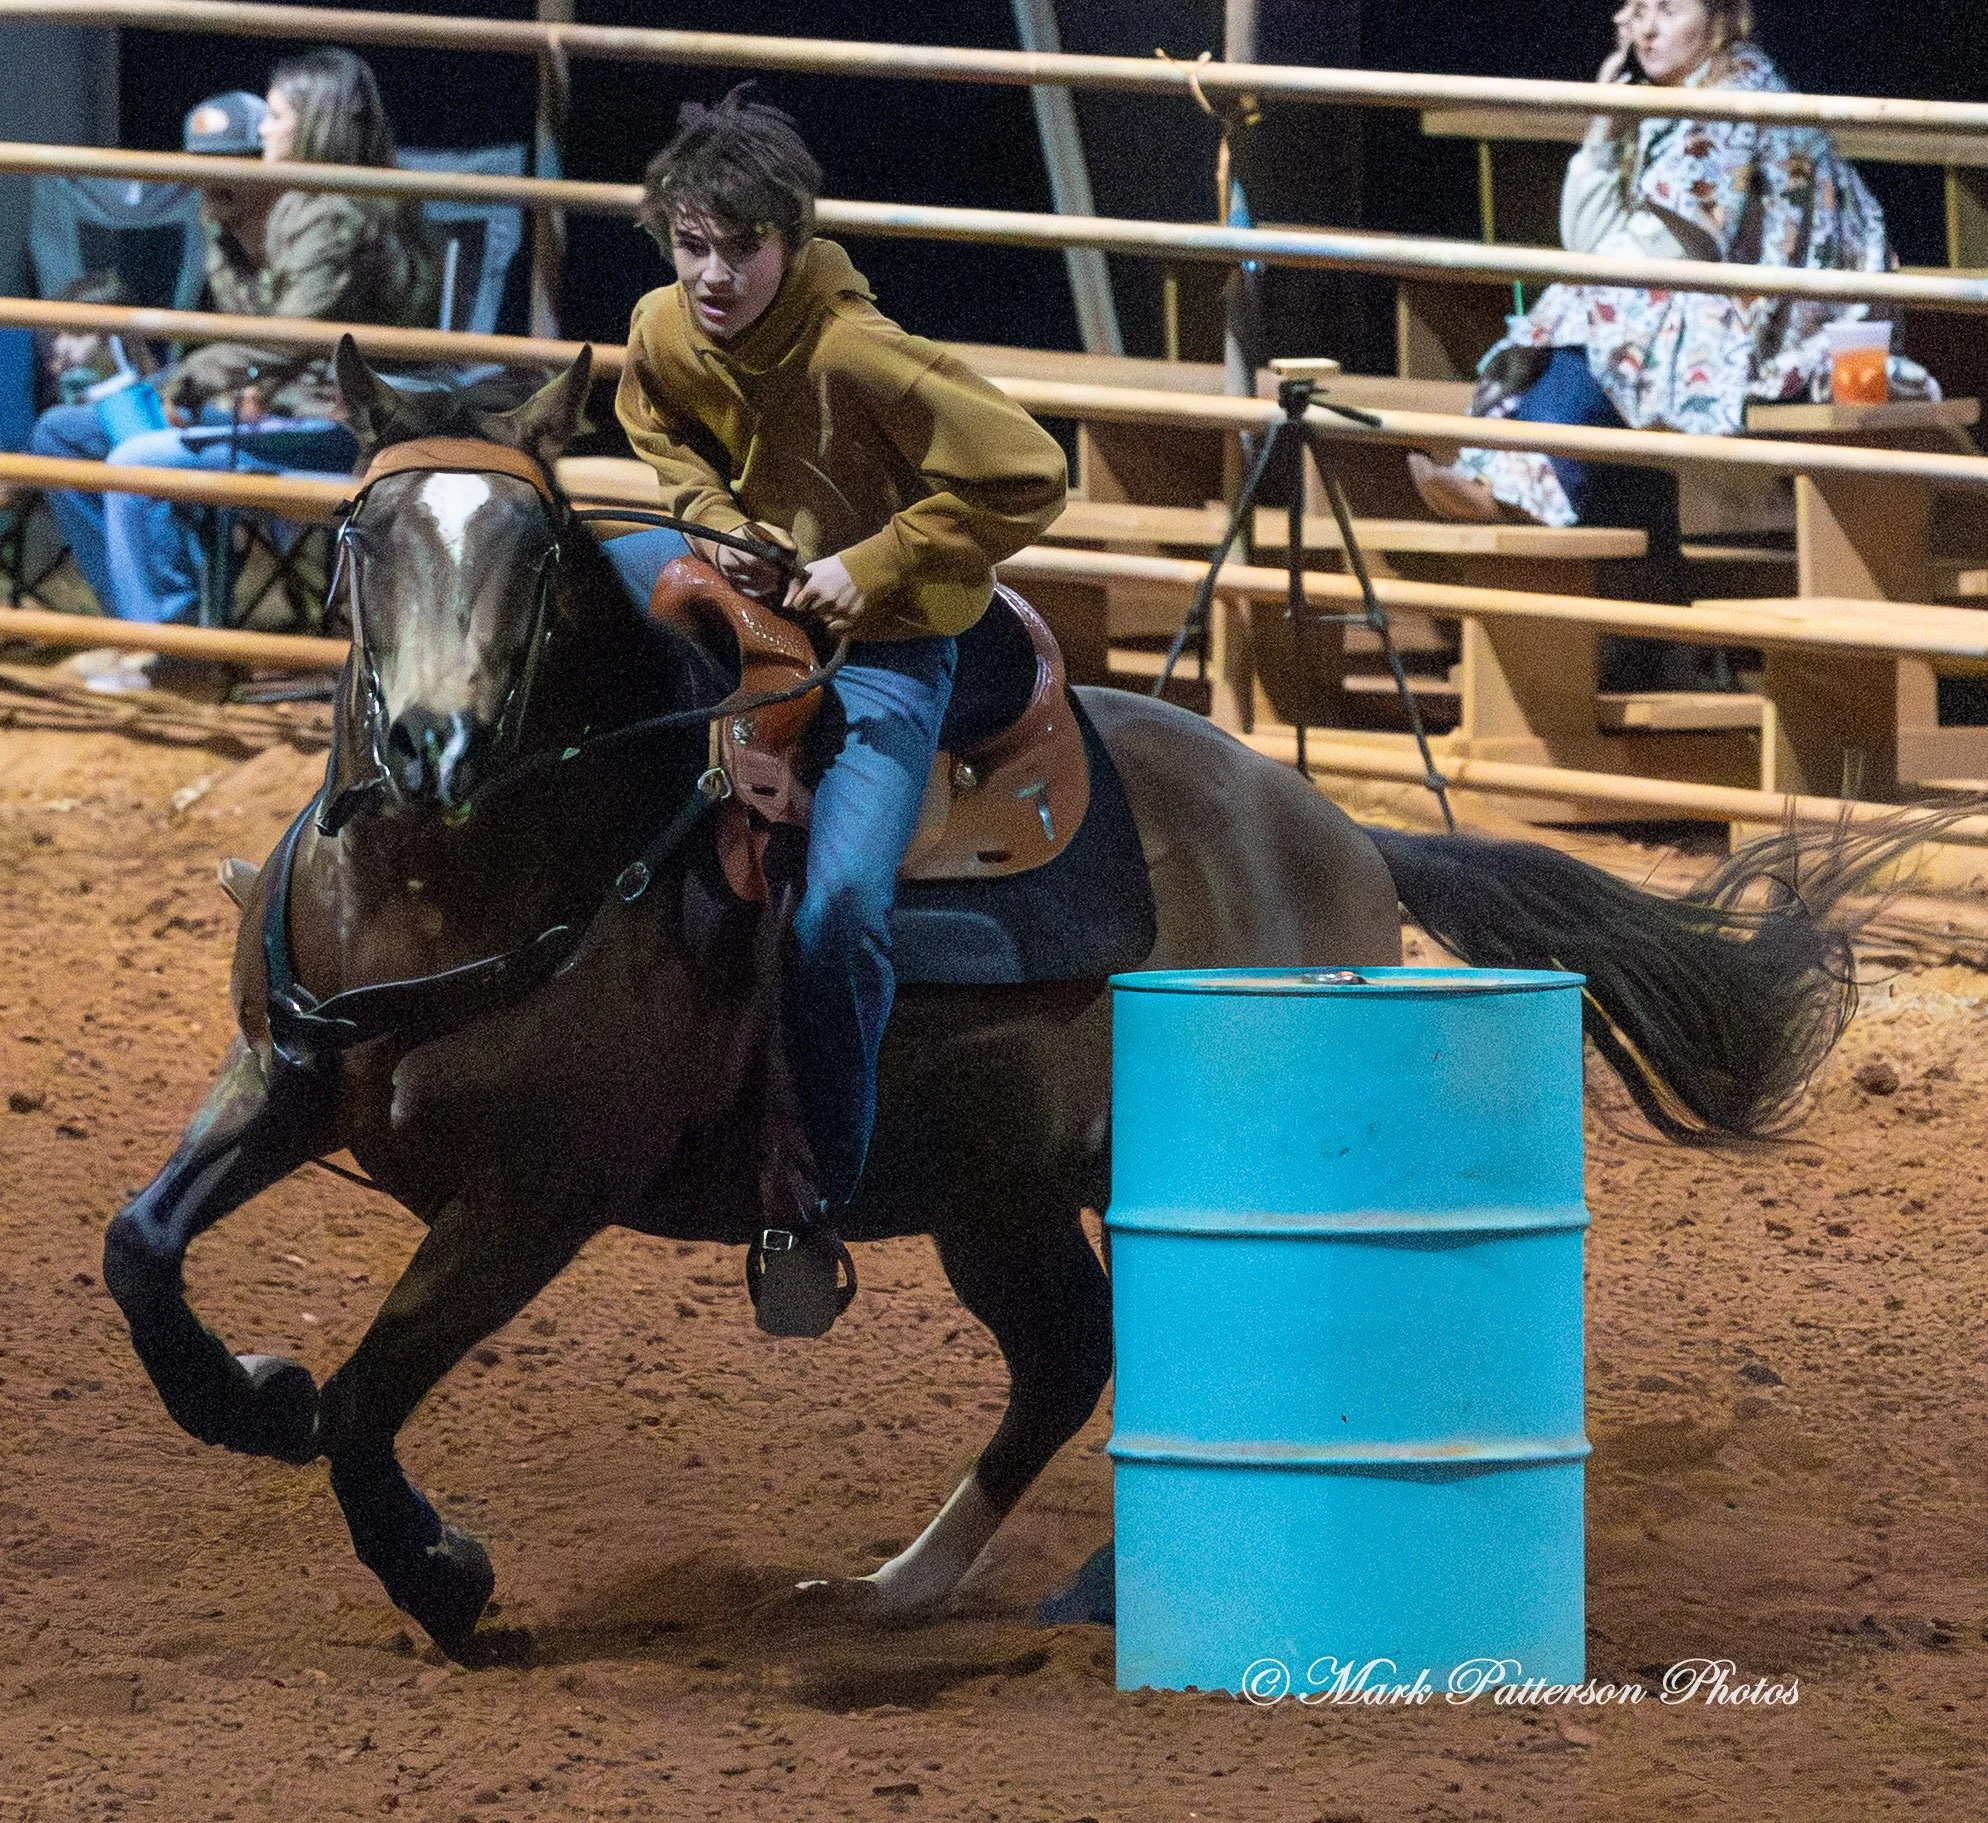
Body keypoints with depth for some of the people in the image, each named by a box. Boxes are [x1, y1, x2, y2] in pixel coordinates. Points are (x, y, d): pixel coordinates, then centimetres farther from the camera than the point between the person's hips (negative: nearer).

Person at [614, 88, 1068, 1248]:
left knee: (840, 904, -20)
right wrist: (719, 523, -5)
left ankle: (819, 1176, -5)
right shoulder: (661, 336, -10)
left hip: (880, 645, -7)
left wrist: (871, 567, -25)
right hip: (745, 588, 7)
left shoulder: (857, 356, -30)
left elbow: (1025, 477, -27)